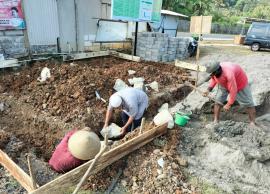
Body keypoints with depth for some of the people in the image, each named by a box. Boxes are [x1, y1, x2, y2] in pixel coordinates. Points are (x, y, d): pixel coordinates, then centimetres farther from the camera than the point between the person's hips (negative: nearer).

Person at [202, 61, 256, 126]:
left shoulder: (228, 74, -46)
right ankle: (215, 121, 7)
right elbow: (214, 78, -3)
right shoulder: (215, 71, -27)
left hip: (240, 83, -5)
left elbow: (233, 90, -38)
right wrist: (209, 89, -16)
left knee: (248, 102, 3)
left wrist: (229, 104, -28)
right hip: (224, 84, 5)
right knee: (218, 101, -1)